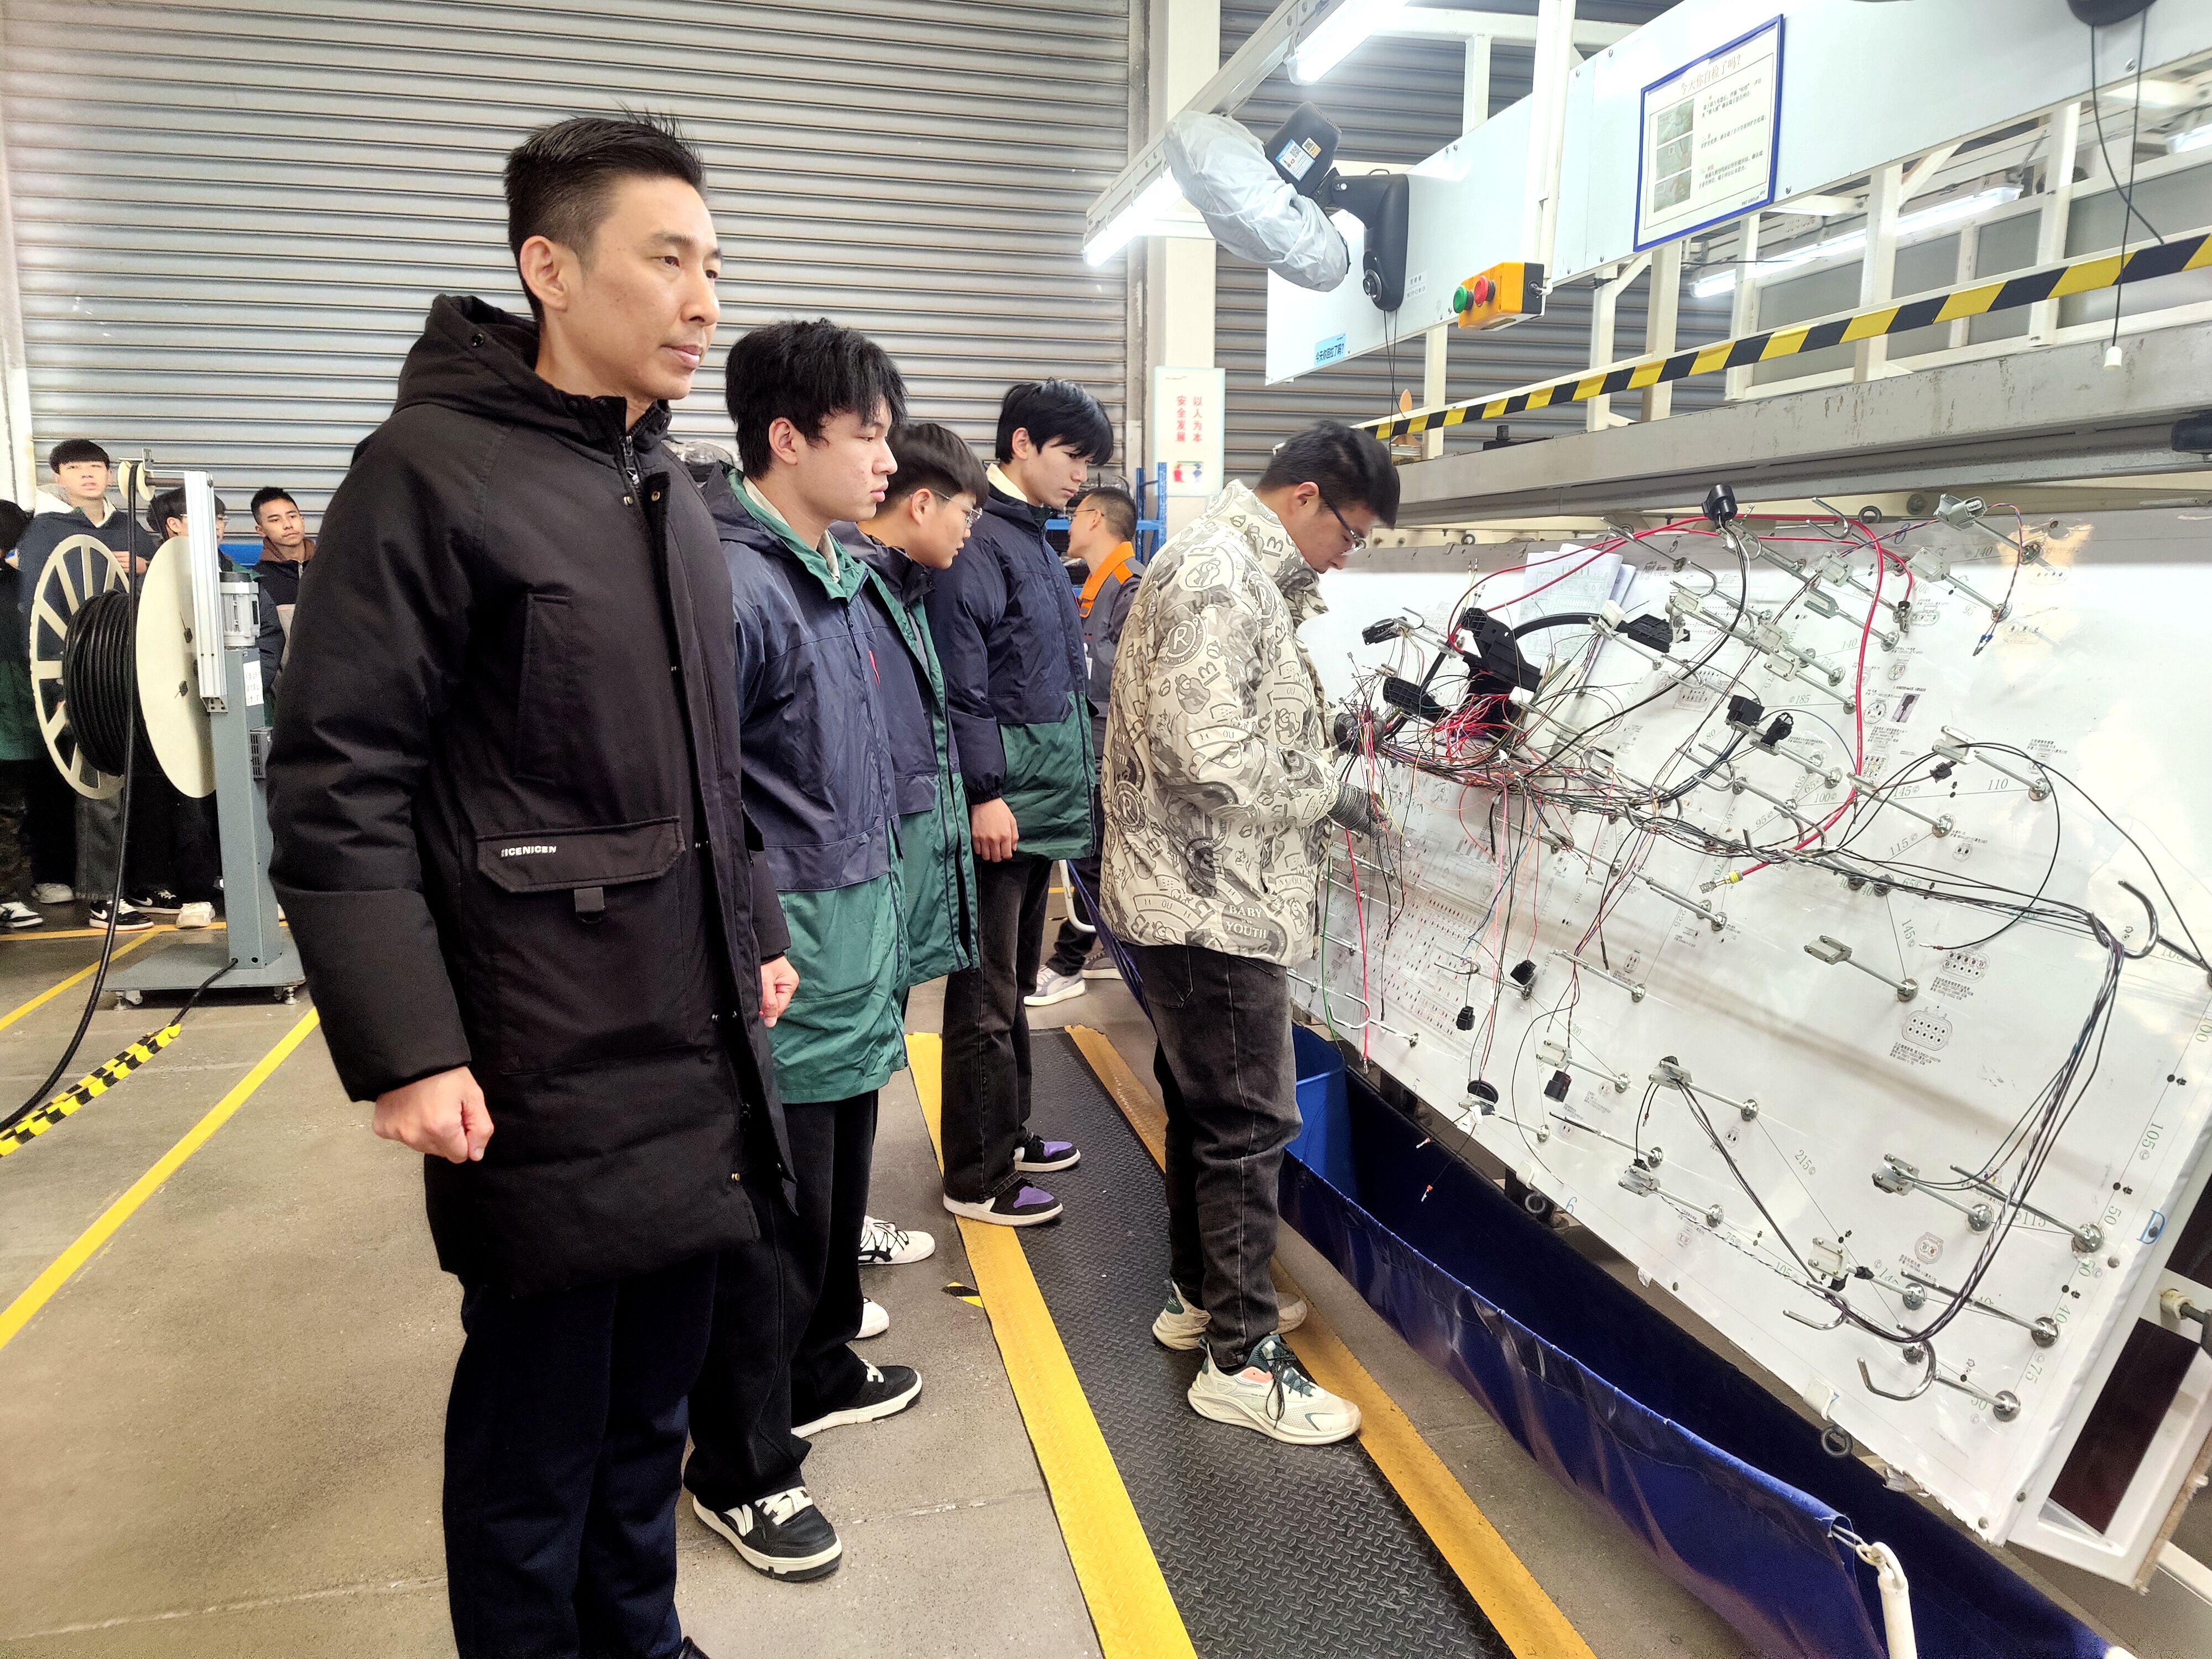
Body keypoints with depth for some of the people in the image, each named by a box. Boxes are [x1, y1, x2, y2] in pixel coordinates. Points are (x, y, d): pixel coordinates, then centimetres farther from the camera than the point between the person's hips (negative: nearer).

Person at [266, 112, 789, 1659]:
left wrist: (756, 933, 17)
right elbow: (336, 789, -14)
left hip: (701, 1051, 7)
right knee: (538, 1430, 10)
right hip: (544, 1077, -7)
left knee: (653, 1395, 20)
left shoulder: (676, 498, 12)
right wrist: (404, 1052, -17)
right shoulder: (431, 474, -11)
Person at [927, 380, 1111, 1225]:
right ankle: (977, 1179, 11)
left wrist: (1073, 780, 22)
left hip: (1043, 800, 10)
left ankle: (1008, 1133, 33)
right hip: (1003, 803, -10)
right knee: (985, 994, -1)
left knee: (1014, 981, 19)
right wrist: (989, 793, -21)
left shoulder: (1033, 539, 17)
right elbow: (962, 682, -19)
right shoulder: (977, 538, -13)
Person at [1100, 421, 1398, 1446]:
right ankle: (1242, 1360, 13)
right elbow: (1211, 760, -26)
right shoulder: (1216, 575, -19)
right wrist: (1326, 793, -14)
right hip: (1213, 906, -11)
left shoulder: (1238, 573, 15)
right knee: (1249, 1123, -1)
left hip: (1197, 896, 11)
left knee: (1204, 1106, 20)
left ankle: (1199, 1295, 36)